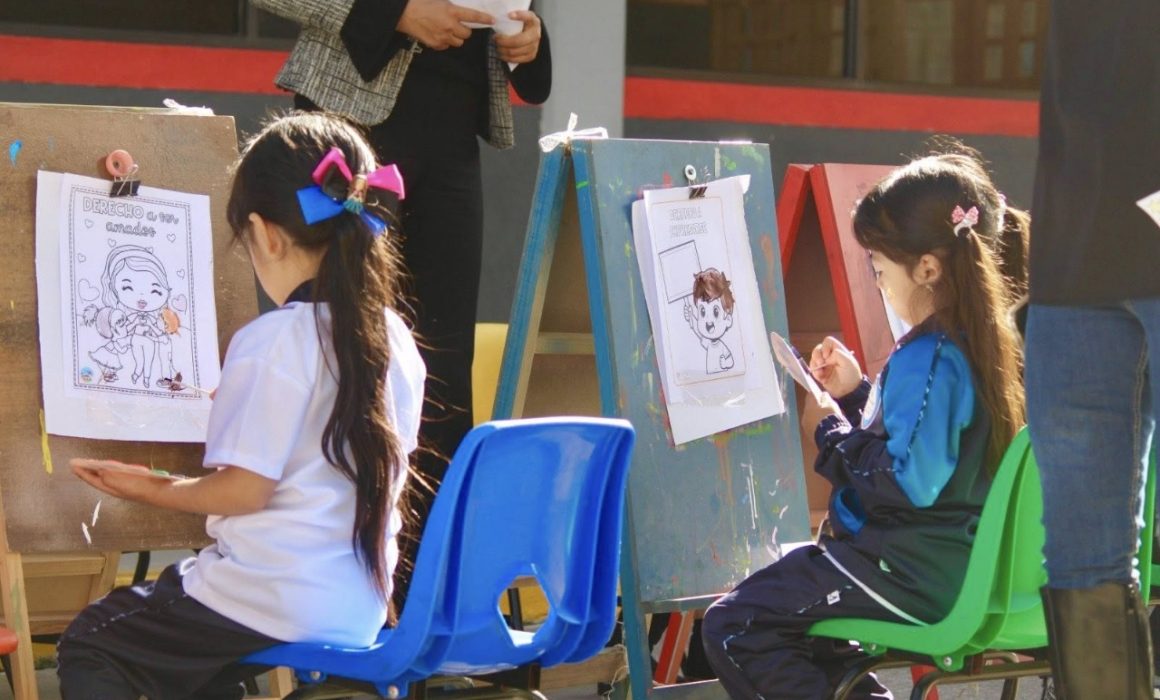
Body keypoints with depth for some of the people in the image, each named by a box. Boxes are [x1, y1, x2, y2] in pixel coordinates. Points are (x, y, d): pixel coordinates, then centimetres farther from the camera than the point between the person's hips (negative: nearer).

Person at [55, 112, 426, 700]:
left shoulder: (271, 342, -18)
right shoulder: (396, 342, 3)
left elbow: (245, 490, -17)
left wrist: (152, 490, -1)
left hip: (278, 603, -8)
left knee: (88, 646, 10)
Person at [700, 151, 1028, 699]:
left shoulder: (927, 358, -21)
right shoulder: (974, 342, 11)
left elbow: (907, 482, -27)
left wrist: (830, 428, -14)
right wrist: (856, 394, 12)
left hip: (914, 573, -11)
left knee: (731, 628, -9)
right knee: (787, 599, 31)